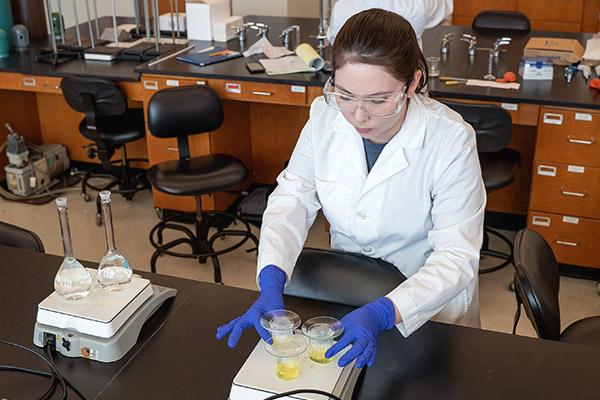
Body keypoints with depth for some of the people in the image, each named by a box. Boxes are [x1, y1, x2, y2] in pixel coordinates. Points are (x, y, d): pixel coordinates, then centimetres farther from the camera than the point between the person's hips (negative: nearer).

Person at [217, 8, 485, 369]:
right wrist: (271, 281, -25)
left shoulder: (451, 140, -22)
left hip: (428, 302, -3)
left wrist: (383, 313, -38)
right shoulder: (325, 116, -11)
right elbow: (293, 199, -7)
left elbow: (456, 258, -23)